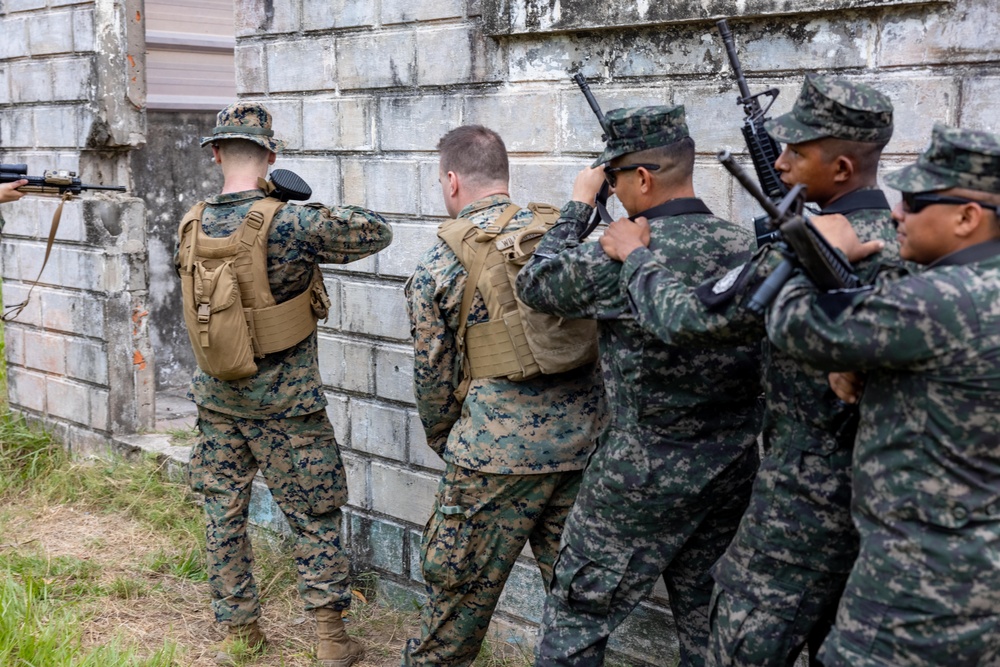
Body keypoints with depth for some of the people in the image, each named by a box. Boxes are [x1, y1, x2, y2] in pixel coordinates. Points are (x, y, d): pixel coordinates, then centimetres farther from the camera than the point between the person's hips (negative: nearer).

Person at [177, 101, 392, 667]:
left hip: (218, 402, 4)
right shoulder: (293, 223, -18)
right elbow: (377, 232, -9)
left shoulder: (193, 227, -2)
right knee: (316, 518, 9)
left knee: (224, 515, 16)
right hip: (285, 406, -4)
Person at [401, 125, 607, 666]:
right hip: (584, 439, 4)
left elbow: (434, 377, 2)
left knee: (460, 587, 13)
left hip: (498, 450, -3)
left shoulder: (437, 267, -4)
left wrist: (445, 443, 20)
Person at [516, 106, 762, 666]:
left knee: (577, 616, 8)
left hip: (648, 473, -6)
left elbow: (535, 284, -4)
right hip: (735, 468, 7)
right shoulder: (747, 246, -1)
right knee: (706, 615, 22)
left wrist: (580, 204, 4)